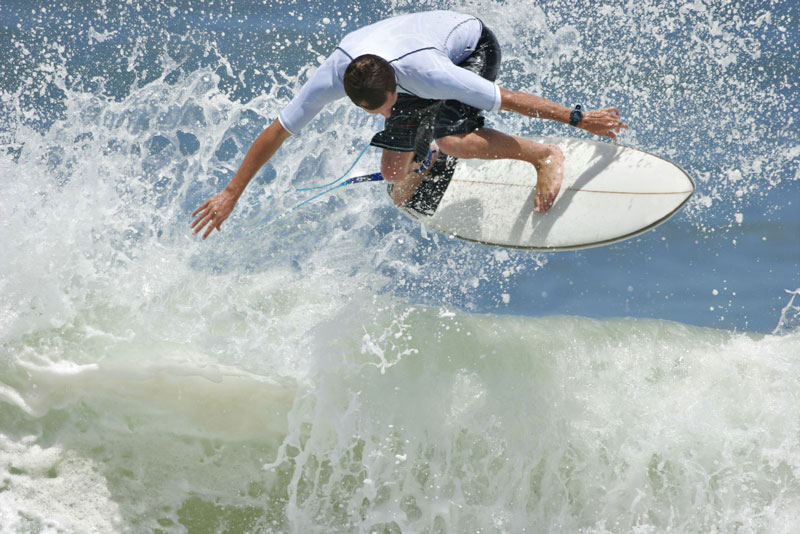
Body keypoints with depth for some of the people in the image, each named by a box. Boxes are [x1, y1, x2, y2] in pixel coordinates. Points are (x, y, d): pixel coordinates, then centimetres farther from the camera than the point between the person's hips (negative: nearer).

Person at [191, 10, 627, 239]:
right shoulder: (332, 77, -32)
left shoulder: (423, 71, -43)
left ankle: (545, 156, -14)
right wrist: (231, 193, -19)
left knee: (451, 140, -33)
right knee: (395, 174, -4)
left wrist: (578, 119, -28)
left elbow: (507, 100, -35)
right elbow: (276, 133, -22)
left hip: (473, 47, -5)